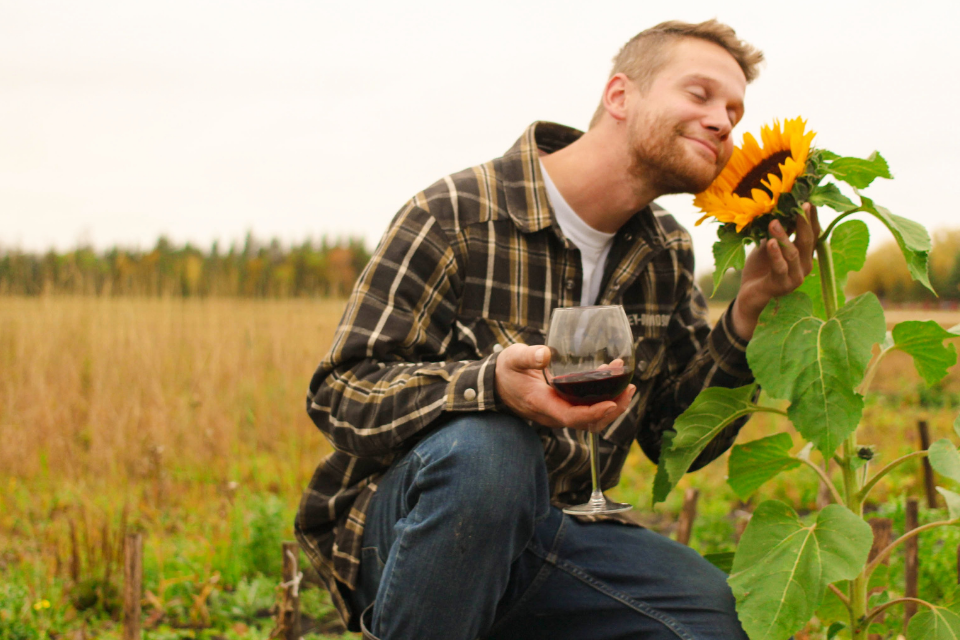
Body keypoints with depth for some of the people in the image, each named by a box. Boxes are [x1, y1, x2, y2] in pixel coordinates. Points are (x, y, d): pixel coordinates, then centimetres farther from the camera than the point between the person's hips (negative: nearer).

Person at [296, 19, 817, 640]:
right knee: (490, 446, -38)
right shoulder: (456, 214, -12)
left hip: (550, 536, 5)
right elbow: (338, 392, -15)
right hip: (404, 529, -4)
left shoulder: (667, 255, 8)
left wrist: (747, 314, -8)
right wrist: (492, 383, -33)